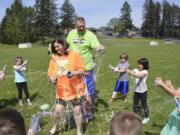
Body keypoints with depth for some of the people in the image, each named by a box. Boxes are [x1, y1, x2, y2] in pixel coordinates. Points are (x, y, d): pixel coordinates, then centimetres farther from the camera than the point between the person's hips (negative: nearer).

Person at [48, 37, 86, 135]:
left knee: (77, 110, 7)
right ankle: (54, 127, 33)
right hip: (61, 90, 3)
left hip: (75, 89, -2)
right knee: (57, 110, 3)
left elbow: (82, 70, -8)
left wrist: (74, 73, -27)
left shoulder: (74, 55, -9)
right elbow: (51, 73, 4)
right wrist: (52, 78, -18)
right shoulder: (54, 58, 0)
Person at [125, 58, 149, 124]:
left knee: (144, 104, 10)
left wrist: (129, 72, -45)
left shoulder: (145, 72, -18)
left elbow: (138, 75, -35)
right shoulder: (136, 70, -1)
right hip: (136, 91, 5)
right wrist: (127, 70, -41)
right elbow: (132, 72, -19)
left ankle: (146, 117, 29)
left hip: (143, 91, -5)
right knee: (135, 104, 14)